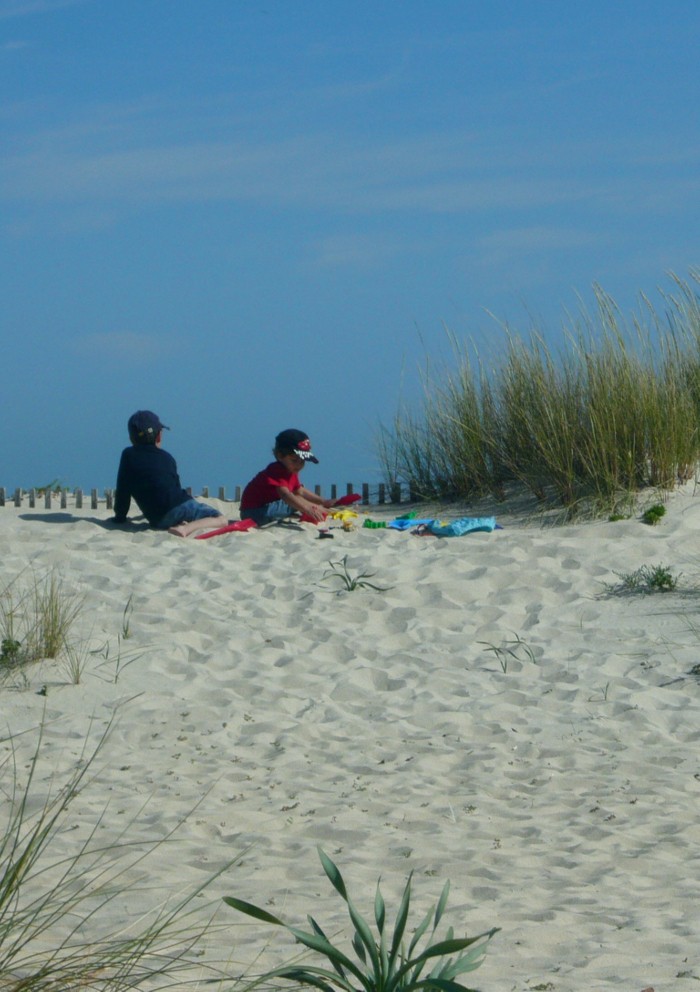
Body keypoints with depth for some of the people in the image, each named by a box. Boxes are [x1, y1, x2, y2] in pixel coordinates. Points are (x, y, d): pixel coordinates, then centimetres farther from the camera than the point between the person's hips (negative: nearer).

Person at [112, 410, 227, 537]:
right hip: (181, 506, -1)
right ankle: (186, 528, -25)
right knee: (221, 520, 4)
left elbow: (122, 492, 9)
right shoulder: (167, 458, 15)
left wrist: (120, 517, 21)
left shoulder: (128, 455, 10)